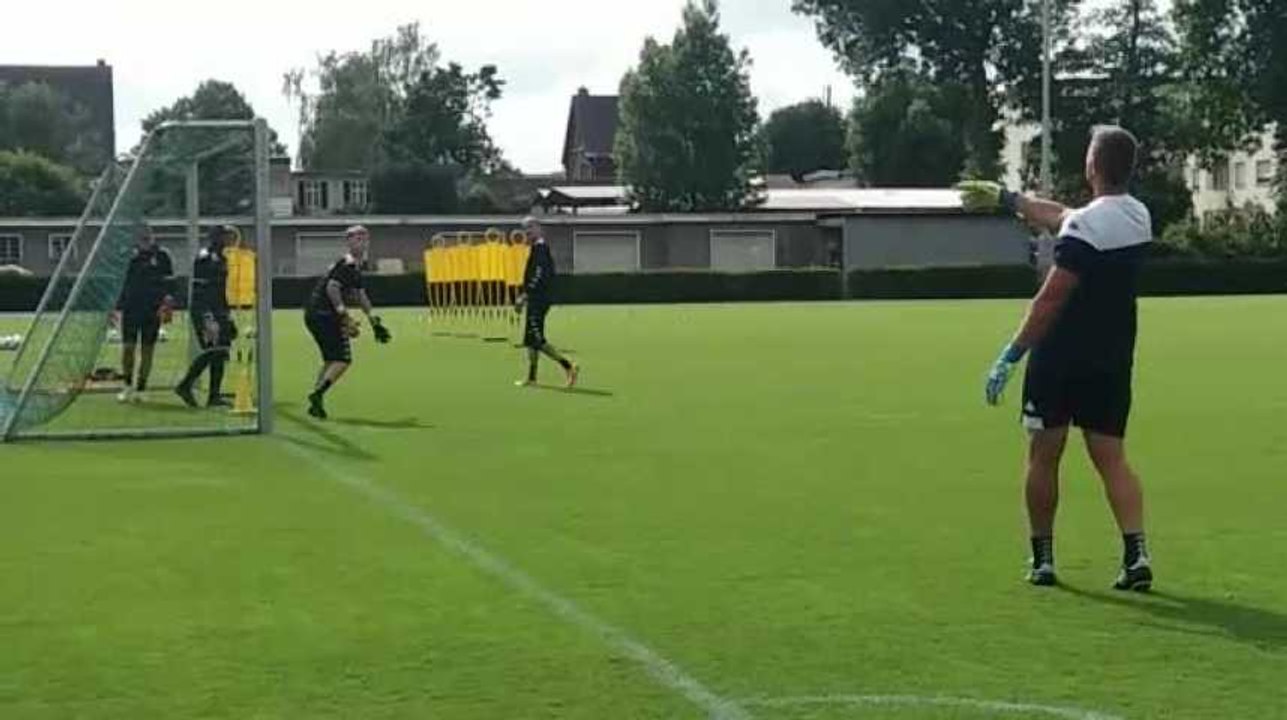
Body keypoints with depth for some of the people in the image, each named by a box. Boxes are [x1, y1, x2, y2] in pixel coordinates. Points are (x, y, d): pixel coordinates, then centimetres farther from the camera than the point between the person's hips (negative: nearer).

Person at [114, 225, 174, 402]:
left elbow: (170, 280, 0)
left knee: (147, 351, 3)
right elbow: (125, 283, 14)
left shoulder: (162, 256, 2)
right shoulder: (132, 256, 9)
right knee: (127, 348, -4)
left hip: (152, 310, -2)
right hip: (131, 308, 2)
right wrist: (119, 307, 12)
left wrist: (167, 296, -19)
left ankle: (140, 388, 12)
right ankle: (128, 385, 13)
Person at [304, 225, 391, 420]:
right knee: (343, 359, -11)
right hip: (323, 314, -10)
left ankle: (316, 402, 16)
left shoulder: (355, 266, 20)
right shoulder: (348, 264, -12)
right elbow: (332, 288, -24)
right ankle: (317, 394, -19)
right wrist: (345, 317, -26)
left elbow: (359, 295, 29)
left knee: (331, 360, 17)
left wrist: (374, 321, 29)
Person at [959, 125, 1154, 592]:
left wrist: (1011, 356, -18)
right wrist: (1006, 198, 31)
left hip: (1061, 359, -6)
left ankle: (1042, 560, 15)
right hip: (1113, 360, 6)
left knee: (1043, 456, 8)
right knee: (1111, 458, 5)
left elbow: (1050, 299, -21)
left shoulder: (1085, 227, -18)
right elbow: (1060, 217, 21)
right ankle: (1136, 553, -11)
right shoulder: (1138, 216, 7)